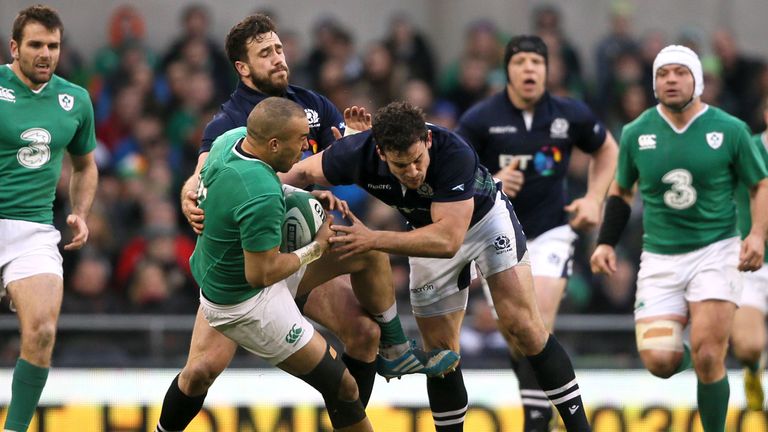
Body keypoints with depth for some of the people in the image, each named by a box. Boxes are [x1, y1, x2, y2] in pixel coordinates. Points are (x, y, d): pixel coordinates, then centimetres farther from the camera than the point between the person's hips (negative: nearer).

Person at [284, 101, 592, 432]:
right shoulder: (358, 155, -29)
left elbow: (448, 239, -44)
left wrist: (374, 240, -44)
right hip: (428, 233, 4)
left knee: (521, 327, -13)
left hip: (486, 218, -4)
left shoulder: (455, 154, -40)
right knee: (440, 352, 3)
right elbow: (303, 171, -9)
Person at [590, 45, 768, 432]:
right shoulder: (636, 133, 2)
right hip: (660, 258, 2)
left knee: (708, 356, -15)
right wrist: (606, 243, 6)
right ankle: (683, 354, 26)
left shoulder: (729, 130, -3)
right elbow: (621, 190, 17)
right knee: (658, 361, -12)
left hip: (716, 251, -2)